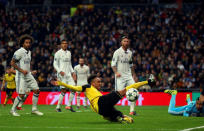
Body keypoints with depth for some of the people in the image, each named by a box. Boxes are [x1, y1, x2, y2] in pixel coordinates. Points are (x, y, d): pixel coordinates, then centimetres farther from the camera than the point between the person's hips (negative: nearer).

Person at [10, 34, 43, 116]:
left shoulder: (29, 52, 13)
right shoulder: (19, 52, -13)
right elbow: (12, 63, -14)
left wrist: (31, 72, 14)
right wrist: (21, 70, -20)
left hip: (28, 76, 8)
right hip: (21, 76, -8)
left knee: (36, 90, 1)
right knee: (21, 94, -10)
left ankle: (34, 109, 9)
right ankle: (13, 110, 7)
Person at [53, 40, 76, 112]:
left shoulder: (69, 53, 17)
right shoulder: (58, 53, -3)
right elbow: (55, 64, -5)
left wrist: (72, 72, 13)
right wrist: (60, 71, -18)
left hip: (69, 74, 6)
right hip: (62, 74, -6)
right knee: (64, 90, -11)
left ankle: (69, 105, 5)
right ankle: (58, 107, -1)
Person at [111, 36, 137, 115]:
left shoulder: (130, 53, 13)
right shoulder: (117, 52, -5)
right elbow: (113, 64, -8)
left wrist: (133, 74, 22)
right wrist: (116, 72, -23)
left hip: (128, 75, 5)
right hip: (120, 76, -5)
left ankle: (132, 110, -2)